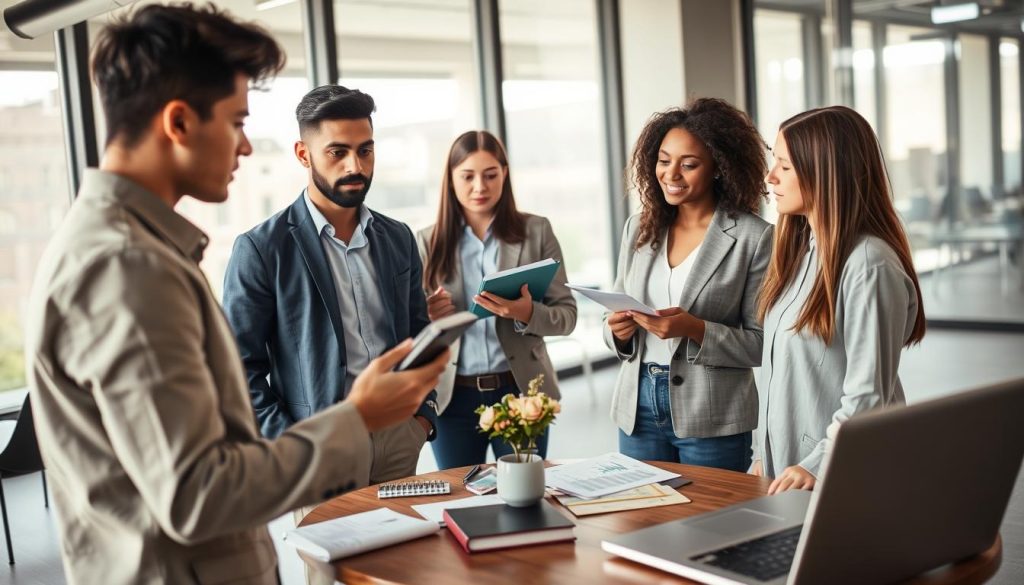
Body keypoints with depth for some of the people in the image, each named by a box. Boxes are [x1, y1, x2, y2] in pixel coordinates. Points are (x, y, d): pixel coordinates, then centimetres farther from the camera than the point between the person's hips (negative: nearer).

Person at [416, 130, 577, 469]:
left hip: (520, 390, 0)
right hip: (452, 397, 1)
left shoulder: (536, 231, 0)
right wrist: (426, 315, -16)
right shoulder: (428, 242, 2)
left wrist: (527, 313, -21)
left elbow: (566, 315, -1)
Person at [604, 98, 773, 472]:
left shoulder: (754, 238, -9)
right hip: (638, 409, 4)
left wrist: (695, 329, -22)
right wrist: (619, 330, -8)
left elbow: (760, 343, -8)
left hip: (712, 421, -4)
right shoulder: (639, 228, 7)